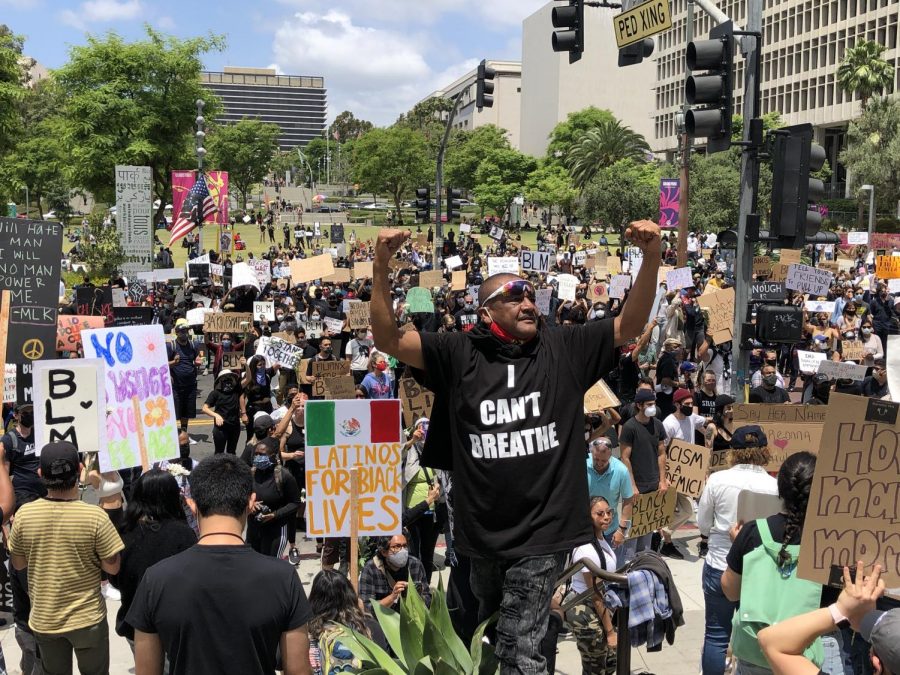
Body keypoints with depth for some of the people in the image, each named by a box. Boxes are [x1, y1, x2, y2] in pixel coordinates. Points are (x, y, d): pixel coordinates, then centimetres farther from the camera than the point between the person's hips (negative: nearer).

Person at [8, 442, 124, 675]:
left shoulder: (23, 515, -13)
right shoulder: (95, 516, -21)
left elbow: (17, 563, 1)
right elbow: (112, 568, -12)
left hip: (43, 619, 2)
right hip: (87, 619, -2)